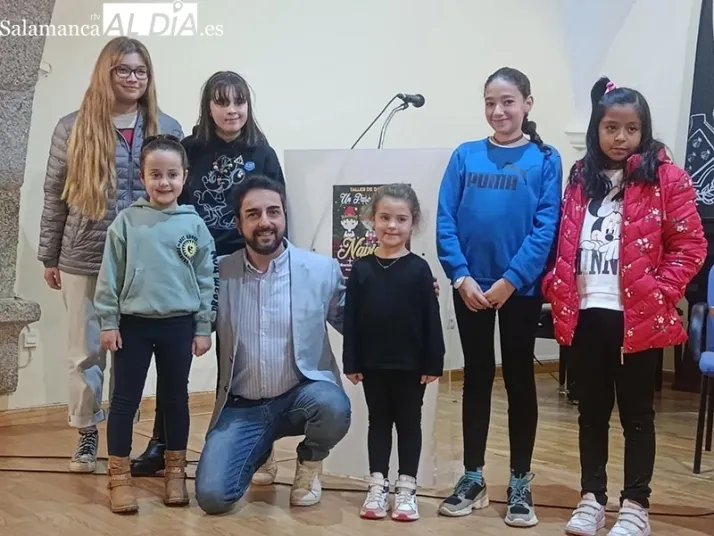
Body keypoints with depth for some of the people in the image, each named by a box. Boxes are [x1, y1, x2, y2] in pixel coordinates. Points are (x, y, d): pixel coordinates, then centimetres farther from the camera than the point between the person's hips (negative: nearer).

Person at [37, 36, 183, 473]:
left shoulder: (166, 129, 3)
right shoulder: (74, 128, 2)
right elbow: (55, 196, 5)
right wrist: (49, 257, 6)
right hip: (84, 260, 0)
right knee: (86, 352, 8)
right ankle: (87, 433, 22)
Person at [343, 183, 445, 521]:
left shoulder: (419, 269, -6)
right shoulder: (361, 269, -1)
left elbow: (431, 319, -4)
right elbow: (350, 320, 1)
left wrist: (433, 363, -6)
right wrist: (351, 362, -2)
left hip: (411, 364, -1)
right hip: (373, 363, 2)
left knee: (409, 422, 9)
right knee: (378, 421, 12)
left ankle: (406, 487, 18)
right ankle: (377, 485, 20)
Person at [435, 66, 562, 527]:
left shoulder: (545, 160, -2)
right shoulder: (465, 156, 4)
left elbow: (546, 228, -8)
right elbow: (445, 221, -1)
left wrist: (509, 281, -16)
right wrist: (461, 277, -12)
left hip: (520, 288, -2)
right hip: (470, 287, 2)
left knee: (519, 379, 7)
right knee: (477, 377, 11)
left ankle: (520, 484, 18)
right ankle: (473, 478, 22)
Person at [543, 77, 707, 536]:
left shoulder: (666, 178, -4)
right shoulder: (582, 178, 10)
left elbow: (690, 246, -5)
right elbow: (565, 242, 15)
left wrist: (659, 293, -13)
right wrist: (558, 287, 2)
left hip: (638, 317, -4)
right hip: (586, 314, 4)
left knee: (637, 412, 6)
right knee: (592, 408, 12)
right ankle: (592, 499, 23)